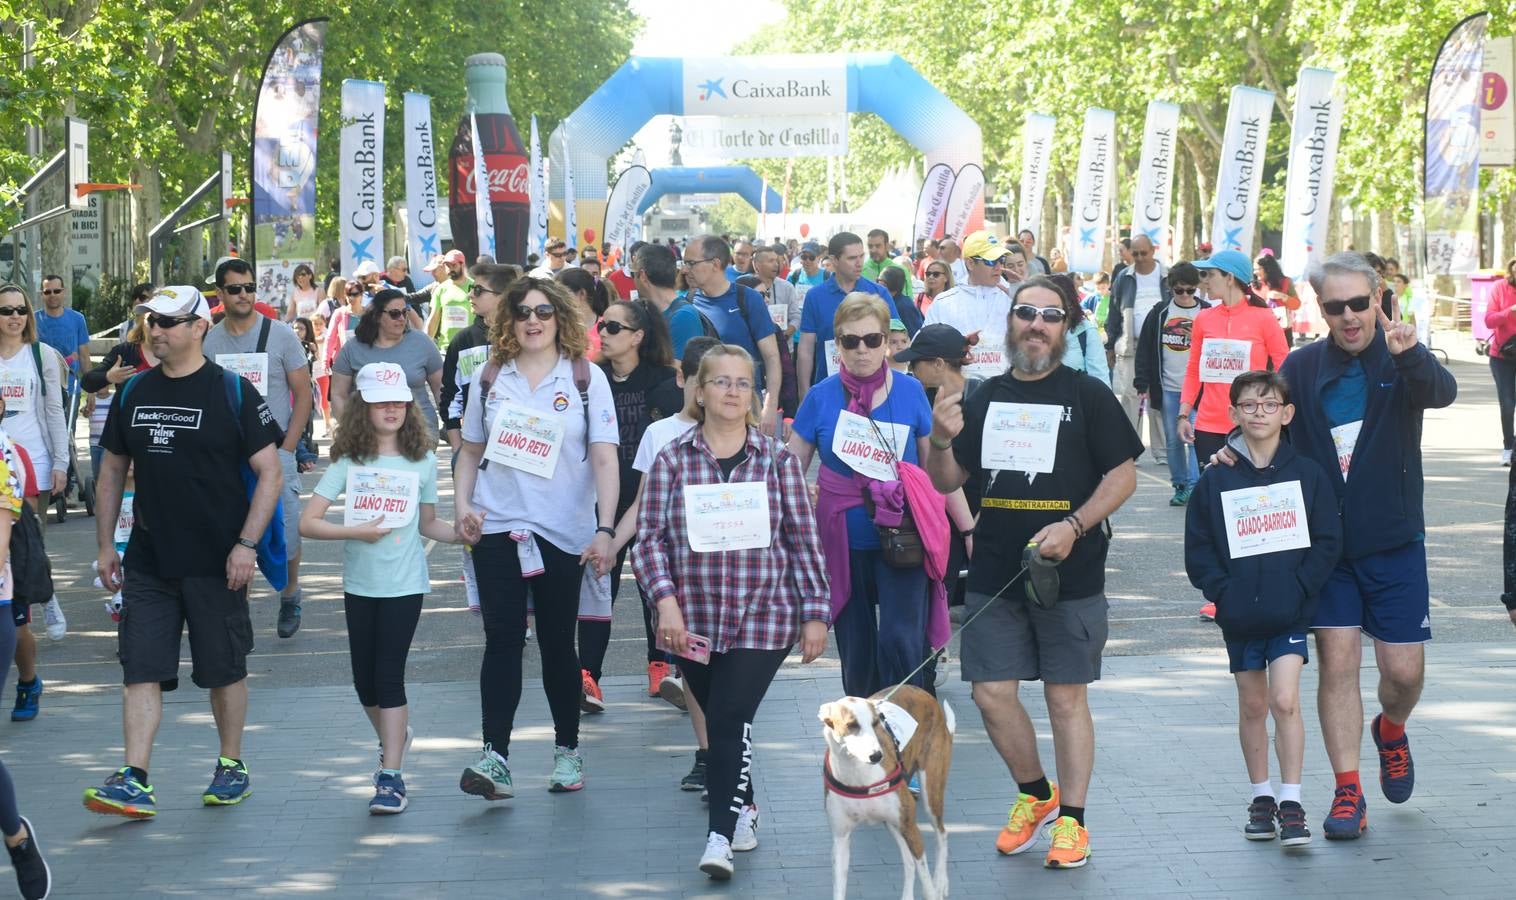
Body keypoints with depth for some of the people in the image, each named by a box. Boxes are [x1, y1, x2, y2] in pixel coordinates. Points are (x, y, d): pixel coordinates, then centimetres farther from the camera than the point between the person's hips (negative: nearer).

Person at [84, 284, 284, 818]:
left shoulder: (232, 393, -6)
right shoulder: (133, 394, 7)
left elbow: (270, 474, -7)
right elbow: (112, 471, 16)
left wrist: (246, 544, -14)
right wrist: (105, 545, 11)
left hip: (216, 562, -3)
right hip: (148, 560, 4)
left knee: (224, 669, 8)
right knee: (141, 669, -4)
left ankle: (232, 767, 24)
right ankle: (134, 781, -5)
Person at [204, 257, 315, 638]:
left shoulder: (280, 334, -1)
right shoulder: (210, 341, 5)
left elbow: (303, 395, 0)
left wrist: (287, 448, -8)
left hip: (274, 448, -2)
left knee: (286, 532, -4)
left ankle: (290, 595, 20)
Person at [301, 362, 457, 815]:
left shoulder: (422, 460, 2)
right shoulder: (348, 461, -1)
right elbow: (308, 522, -5)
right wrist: (356, 532, -17)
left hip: (404, 584, -2)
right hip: (360, 585, 2)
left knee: (389, 674, -8)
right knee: (364, 679, 9)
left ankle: (392, 776, -6)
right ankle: (393, 738, 38)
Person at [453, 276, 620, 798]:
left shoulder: (586, 378, 0)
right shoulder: (491, 377, 7)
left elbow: (604, 458, -6)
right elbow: (471, 450, 16)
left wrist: (605, 529, -15)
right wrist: (462, 507, 1)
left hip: (563, 532, -1)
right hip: (497, 526, 1)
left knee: (558, 642, 6)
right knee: (502, 639, -7)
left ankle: (567, 749, 22)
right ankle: (495, 757, -12)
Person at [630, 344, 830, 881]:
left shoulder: (777, 461, 3)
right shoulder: (672, 461, 2)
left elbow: (803, 540, 4)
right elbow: (650, 538, -1)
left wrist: (815, 613, 2)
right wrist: (665, 601, -14)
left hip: (762, 618, -2)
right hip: (695, 622, 2)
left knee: (730, 720, -14)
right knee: (718, 720, 13)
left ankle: (720, 835, -12)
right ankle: (743, 807, 36)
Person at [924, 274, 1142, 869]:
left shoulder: (1087, 396, -1)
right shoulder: (985, 399, 10)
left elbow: (1123, 474, -3)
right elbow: (947, 483, 13)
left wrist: (1074, 526, -16)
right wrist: (941, 441, -9)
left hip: (1070, 575, -3)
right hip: (994, 573, 3)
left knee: (1066, 695, 3)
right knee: (992, 693, 3)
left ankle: (1071, 819, 13)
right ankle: (1035, 793, 26)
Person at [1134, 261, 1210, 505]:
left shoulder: (1207, 313, -1)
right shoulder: (1160, 313, 5)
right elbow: (1145, 349, 6)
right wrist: (1142, 384, 1)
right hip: (1167, 387, 3)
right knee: (1173, 440, 7)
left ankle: (1193, 486, -10)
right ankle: (1179, 486, 15)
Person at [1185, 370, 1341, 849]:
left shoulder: (1306, 474, 0)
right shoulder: (1216, 479, 0)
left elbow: (1327, 541, 0)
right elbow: (1198, 548, 2)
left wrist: (1300, 587, -10)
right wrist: (1223, 591, -9)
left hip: (1290, 612, -2)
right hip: (1239, 614, 2)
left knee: (1285, 701, -11)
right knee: (1252, 706, 11)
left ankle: (1291, 803, -6)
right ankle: (1261, 797, 24)